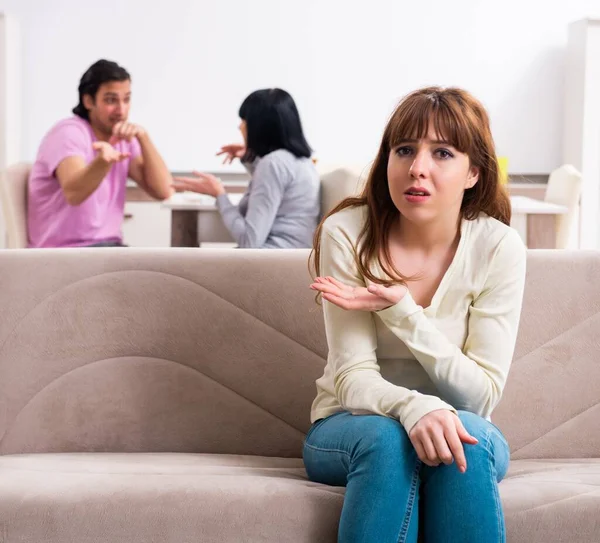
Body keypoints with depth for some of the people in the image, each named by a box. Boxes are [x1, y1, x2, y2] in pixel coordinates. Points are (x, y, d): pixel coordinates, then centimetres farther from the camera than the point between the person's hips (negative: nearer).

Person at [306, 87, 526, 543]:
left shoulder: (499, 247, -11)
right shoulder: (346, 233, -13)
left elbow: (482, 397, -14)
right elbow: (353, 379, -17)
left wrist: (401, 310, -26)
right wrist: (415, 407, -40)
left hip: (466, 431, 1)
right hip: (350, 429, -1)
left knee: (468, 434, -33)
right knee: (387, 436, -34)